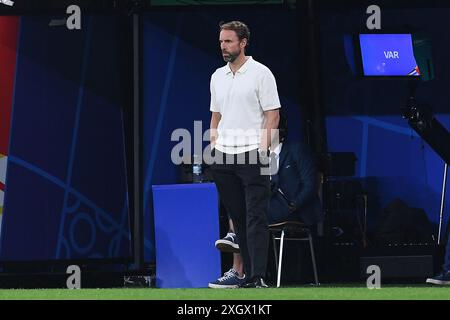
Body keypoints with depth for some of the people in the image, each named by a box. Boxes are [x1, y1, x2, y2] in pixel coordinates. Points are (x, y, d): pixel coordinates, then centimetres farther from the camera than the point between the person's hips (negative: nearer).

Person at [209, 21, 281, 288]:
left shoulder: (261, 73, -4)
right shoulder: (217, 77, 15)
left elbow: (273, 115, -7)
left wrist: (263, 149, -15)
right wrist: (213, 148, 12)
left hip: (252, 155, -6)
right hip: (223, 157, 6)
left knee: (256, 218, -10)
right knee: (238, 219, 7)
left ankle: (258, 278, -15)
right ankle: (248, 274, 11)